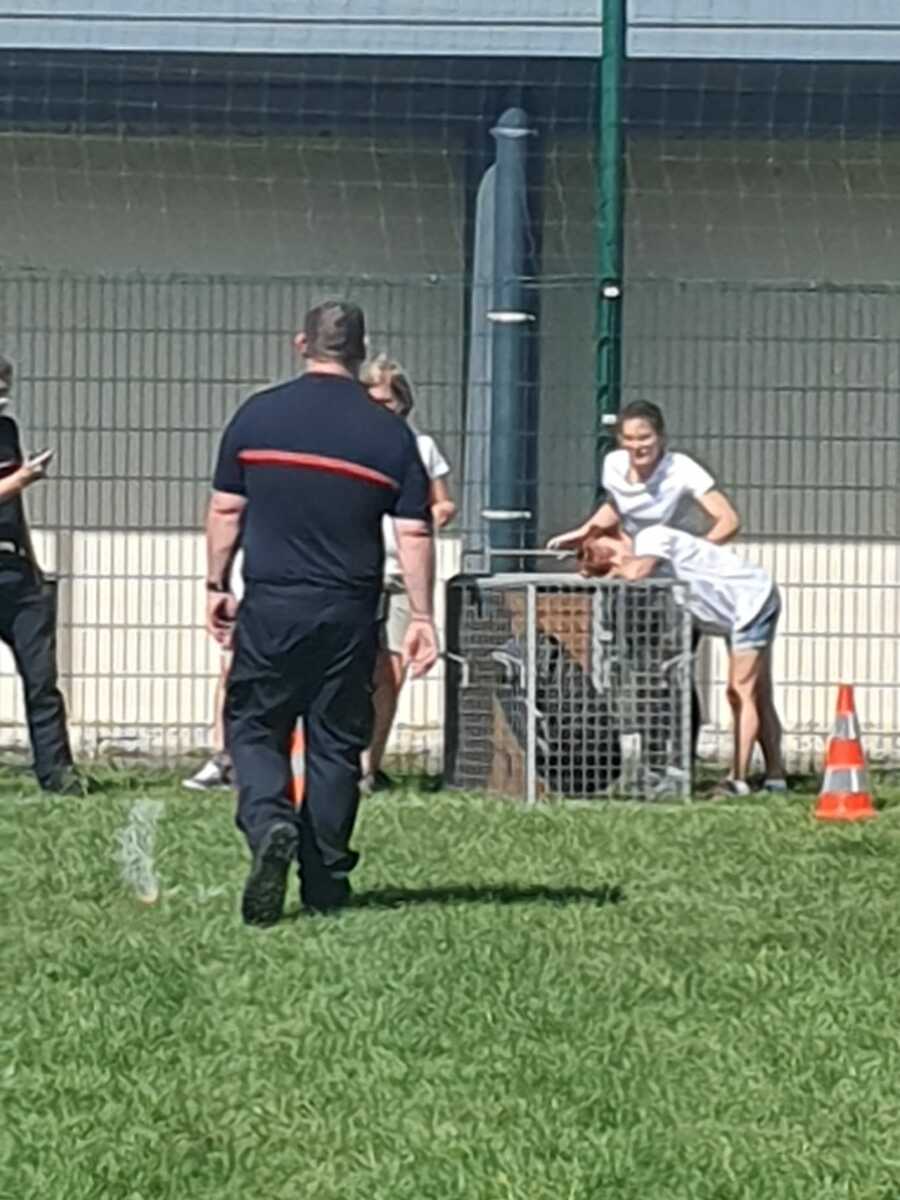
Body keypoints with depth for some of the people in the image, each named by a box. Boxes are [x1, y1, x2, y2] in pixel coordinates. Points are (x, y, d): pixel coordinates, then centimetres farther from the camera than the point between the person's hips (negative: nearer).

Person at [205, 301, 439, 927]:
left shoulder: (257, 415, -1)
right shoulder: (390, 433, 0)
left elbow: (225, 509, 3)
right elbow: (414, 533, -1)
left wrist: (217, 585, 14)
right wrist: (422, 618, 4)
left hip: (270, 606, -1)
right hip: (351, 614, 1)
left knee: (253, 727, 10)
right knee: (336, 744, 10)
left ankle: (270, 823, -18)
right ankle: (324, 882, 13)